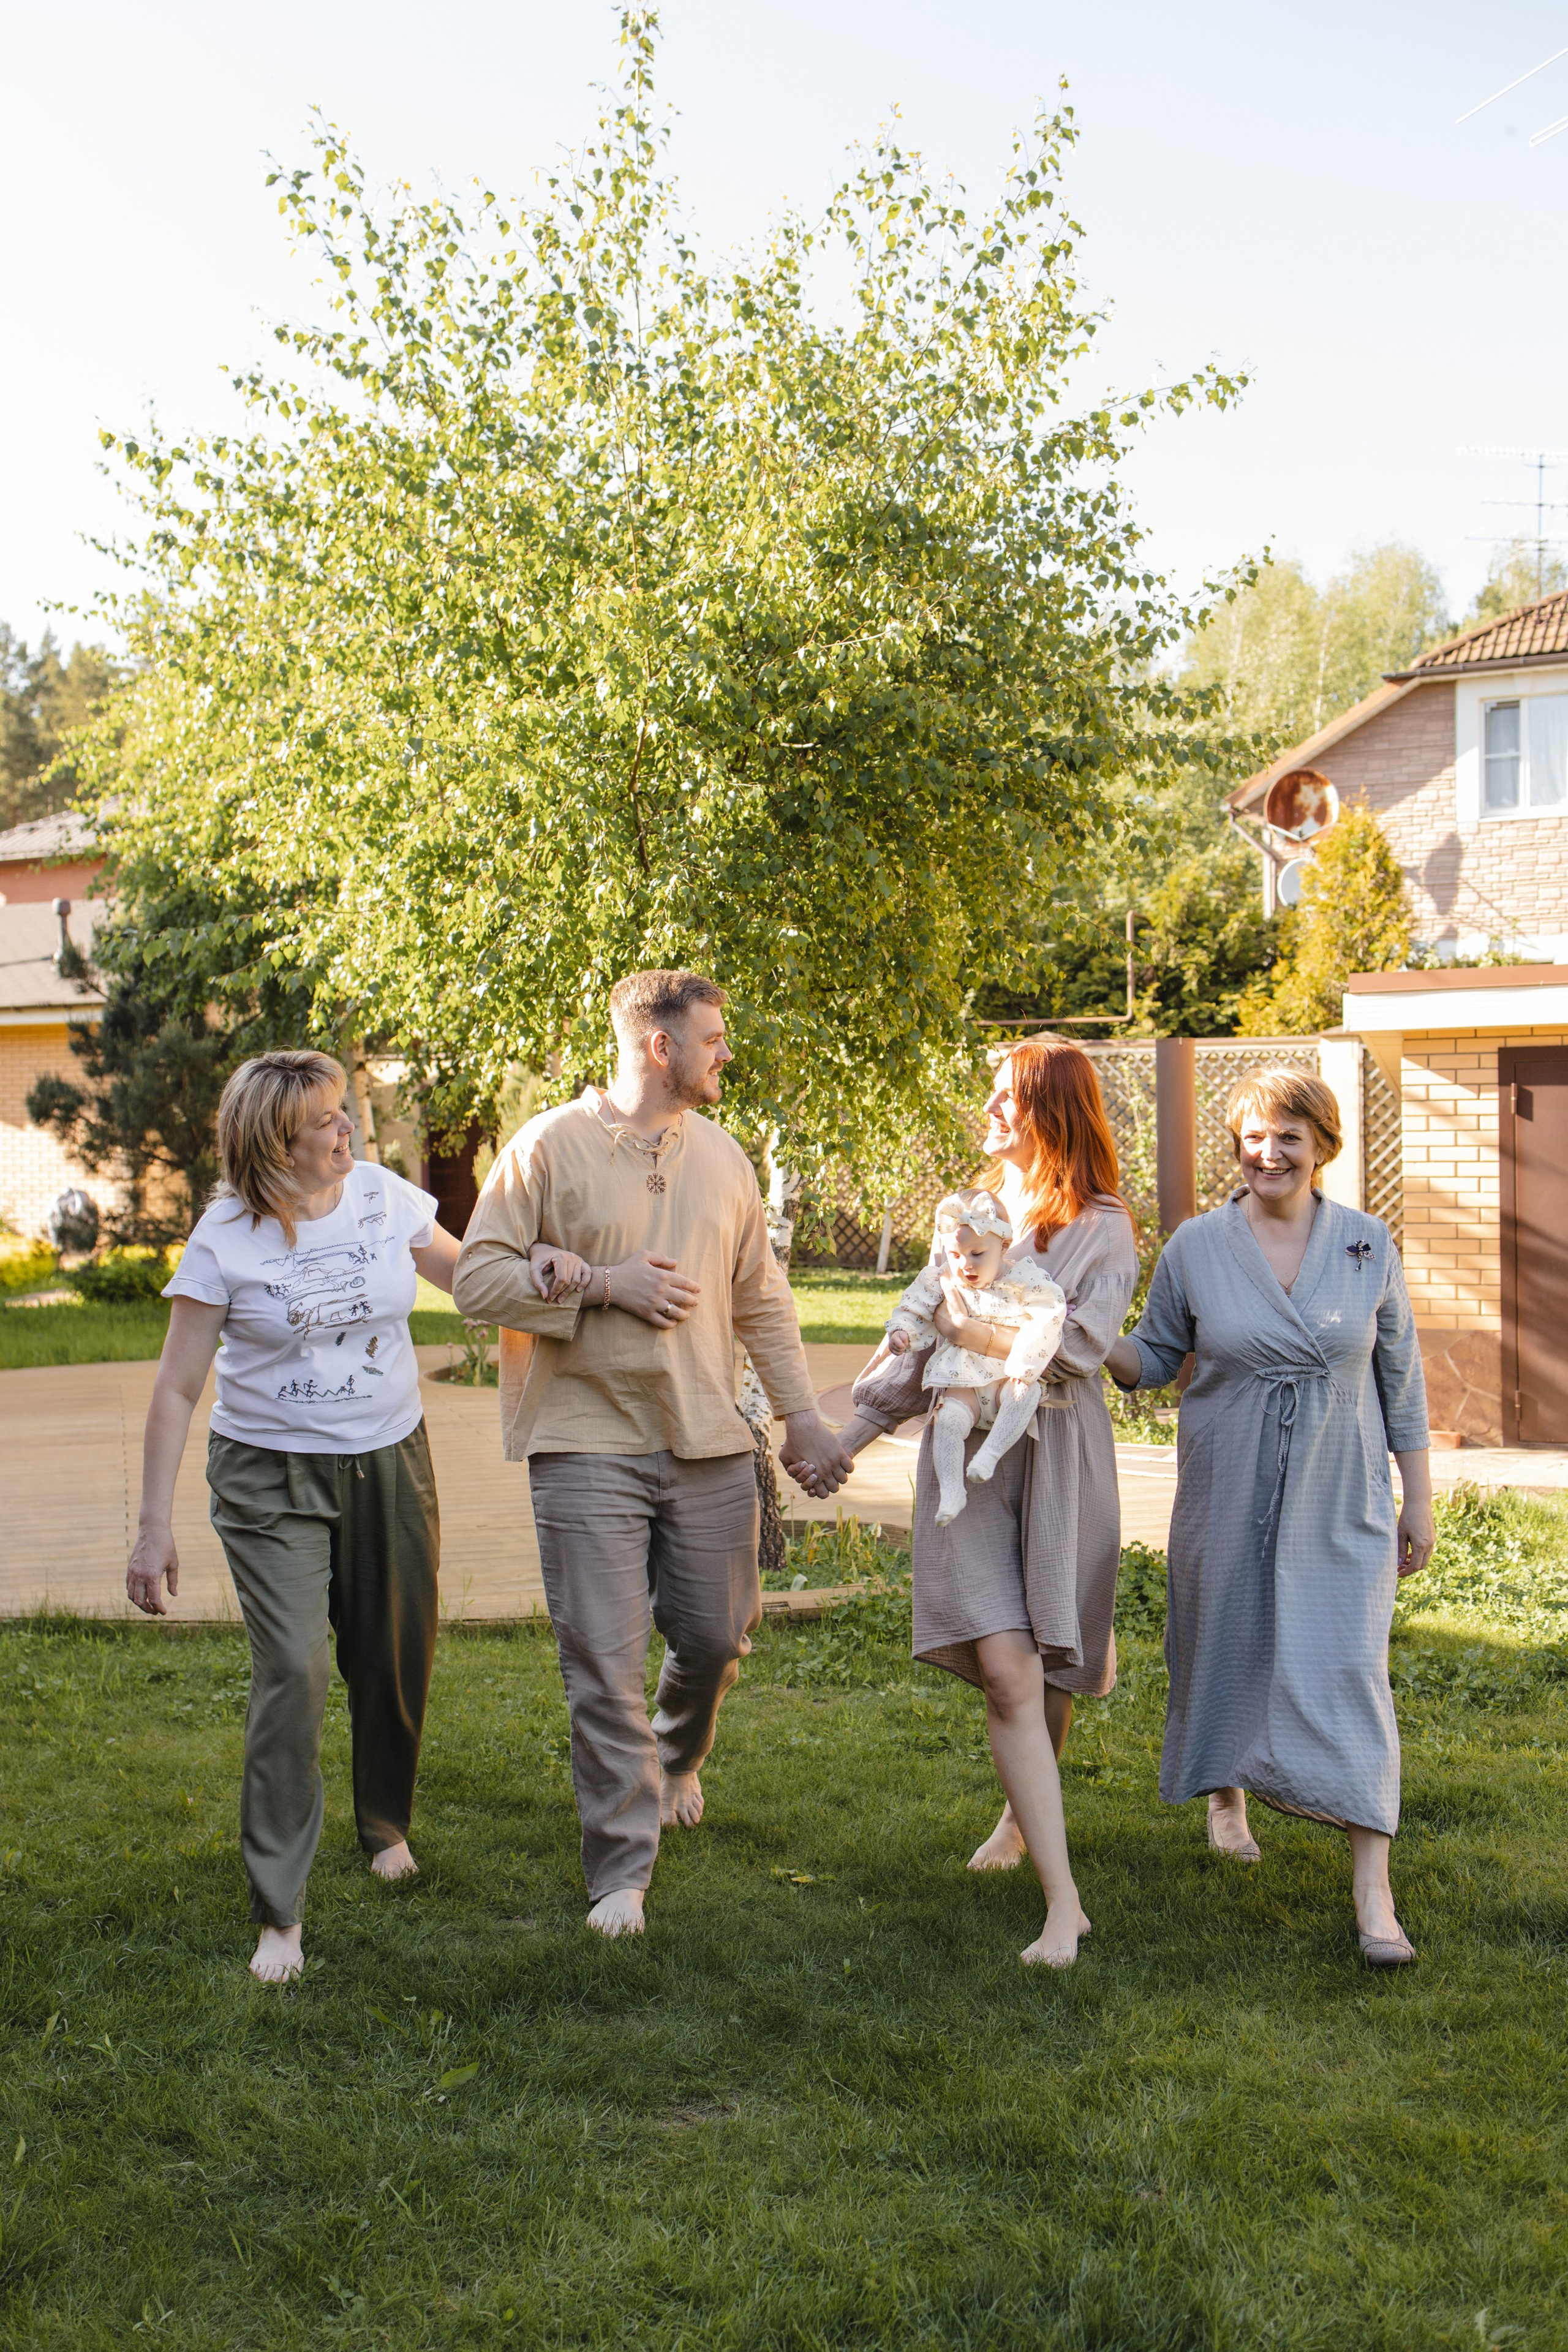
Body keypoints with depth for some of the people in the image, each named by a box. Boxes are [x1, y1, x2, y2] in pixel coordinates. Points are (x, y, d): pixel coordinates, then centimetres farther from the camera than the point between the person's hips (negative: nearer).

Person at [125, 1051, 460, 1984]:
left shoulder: (385, 1198, -3)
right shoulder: (225, 1240, -12)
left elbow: (467, 1274, 15)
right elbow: (177, 1388, -8)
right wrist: (156, 1525, -10)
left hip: (390, 1463, 4)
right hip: (272, 1482, -3)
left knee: (395, 1665, 11)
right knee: (294, 1672, -15)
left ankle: (387, 1826, 41)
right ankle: (280, 1913, -7)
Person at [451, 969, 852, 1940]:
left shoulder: (724, 1157, 12)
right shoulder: (550, 1148, -4)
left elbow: (763, 1301, 18)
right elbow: (478, 1278, -6)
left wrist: (802, 1414, 13)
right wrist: (601, 1284, -14)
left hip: (709, 1442, 5)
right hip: (588, 1441, -4)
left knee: (718, 1634, 11)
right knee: (605, 1660, -6)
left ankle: (676, 1762, 44)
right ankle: (622, 1871, 3)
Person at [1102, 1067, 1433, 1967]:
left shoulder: (1369, 1245, -1)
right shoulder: (1195, 1247, -2)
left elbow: (1401, 1379, 4)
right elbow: (1156, 1357, 7)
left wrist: (1418, 1498, 4)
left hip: (1341, 1505, -1)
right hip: (1230, 1500, 1)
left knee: (1349, 1675, -8)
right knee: (1228, 1652, 14)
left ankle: (1374, 1898, -6)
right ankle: (1228, 1796, 46)